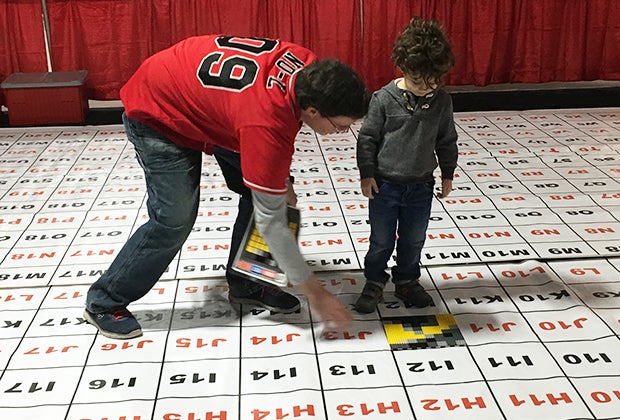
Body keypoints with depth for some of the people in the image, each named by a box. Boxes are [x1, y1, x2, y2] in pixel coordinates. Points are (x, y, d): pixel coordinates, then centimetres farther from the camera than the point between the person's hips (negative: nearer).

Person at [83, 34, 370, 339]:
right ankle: (103, 302, 8)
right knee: (174, 220, -12)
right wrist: (314, 292, -22)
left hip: (200, 99, 8)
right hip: (156, 114, -8)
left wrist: (281, 179, -7)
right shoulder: (267, 123, -40)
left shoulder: (310, 68, -19)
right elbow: (270, 220, -31)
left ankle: (244, 284, 19)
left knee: (260, 189, 2)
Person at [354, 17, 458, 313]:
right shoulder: (384, 99, -14)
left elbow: (446, 141, 6)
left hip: (421, 186, 3)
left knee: (414, 240, 16)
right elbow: (367, 137, -7)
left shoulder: (442, 101, -5)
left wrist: (448, 175, 11)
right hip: (384, 185, -2)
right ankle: (374, 283, 29)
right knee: (381, 241, 10)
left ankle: (406, 282, 35)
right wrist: (366, 174, -7)